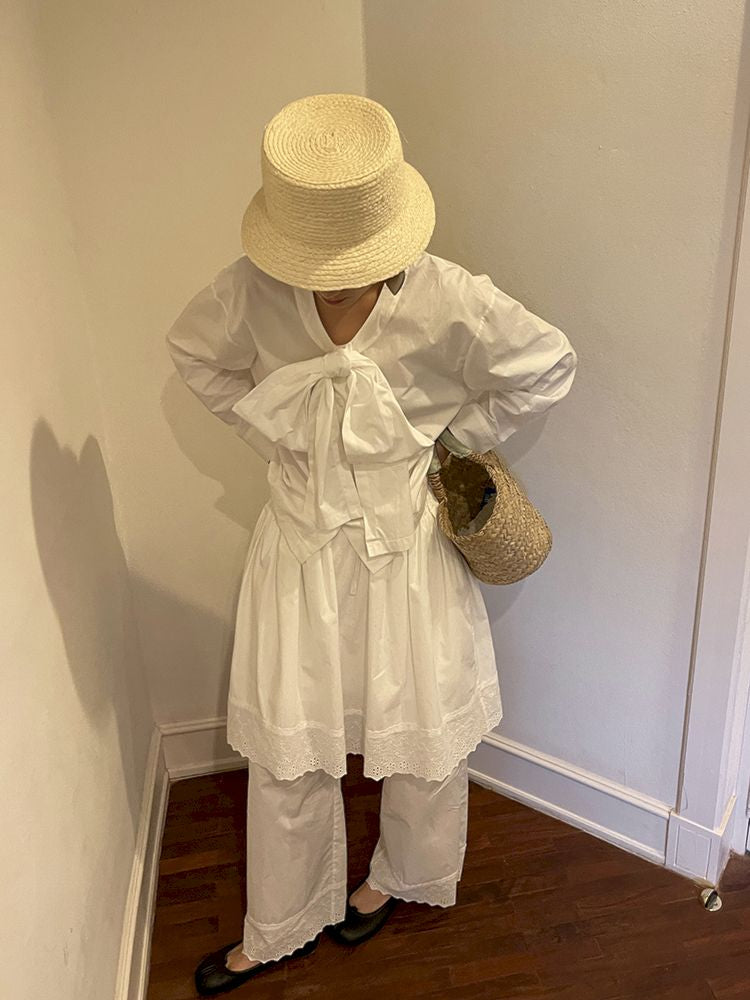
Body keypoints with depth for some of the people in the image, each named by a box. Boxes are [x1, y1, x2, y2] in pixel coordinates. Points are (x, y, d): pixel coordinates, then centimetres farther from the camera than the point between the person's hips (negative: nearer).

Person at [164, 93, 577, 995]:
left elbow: (549, 366, -5)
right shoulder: (253, 289, -16)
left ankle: (397, 877, 52)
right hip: (300, 547, 2)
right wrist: (269, 435, -2)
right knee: (284, 748, 14)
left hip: (408, 549, -1)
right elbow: (194, 354, 6)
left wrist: (455, 439, -6)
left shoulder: (448, 300, -21)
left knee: (426, 734, 17)